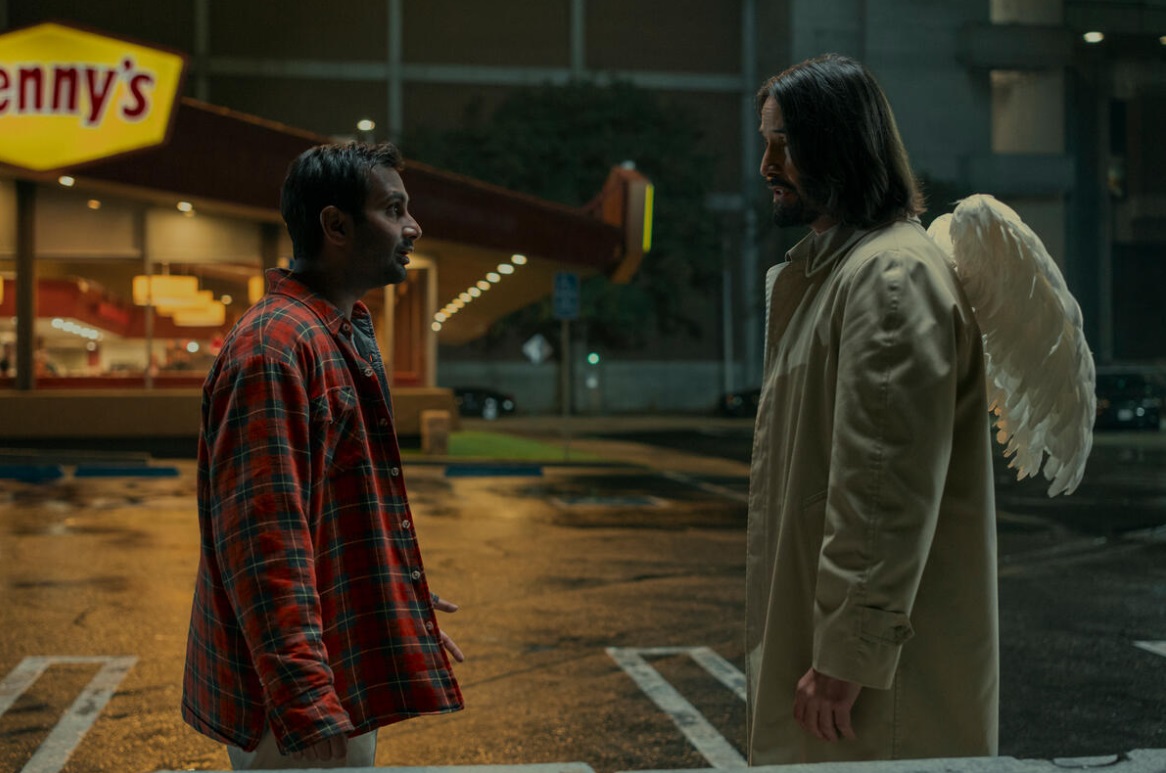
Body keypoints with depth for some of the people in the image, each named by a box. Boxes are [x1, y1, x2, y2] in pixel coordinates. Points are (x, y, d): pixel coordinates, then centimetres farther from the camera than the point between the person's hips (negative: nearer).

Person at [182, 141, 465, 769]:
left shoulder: (347, 335, 12)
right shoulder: (273, 348, -20)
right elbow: (262, 540, -26)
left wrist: (402, 601, 29)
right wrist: (306, 706, -28)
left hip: (347, 668, 10)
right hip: (293, 702, -10)